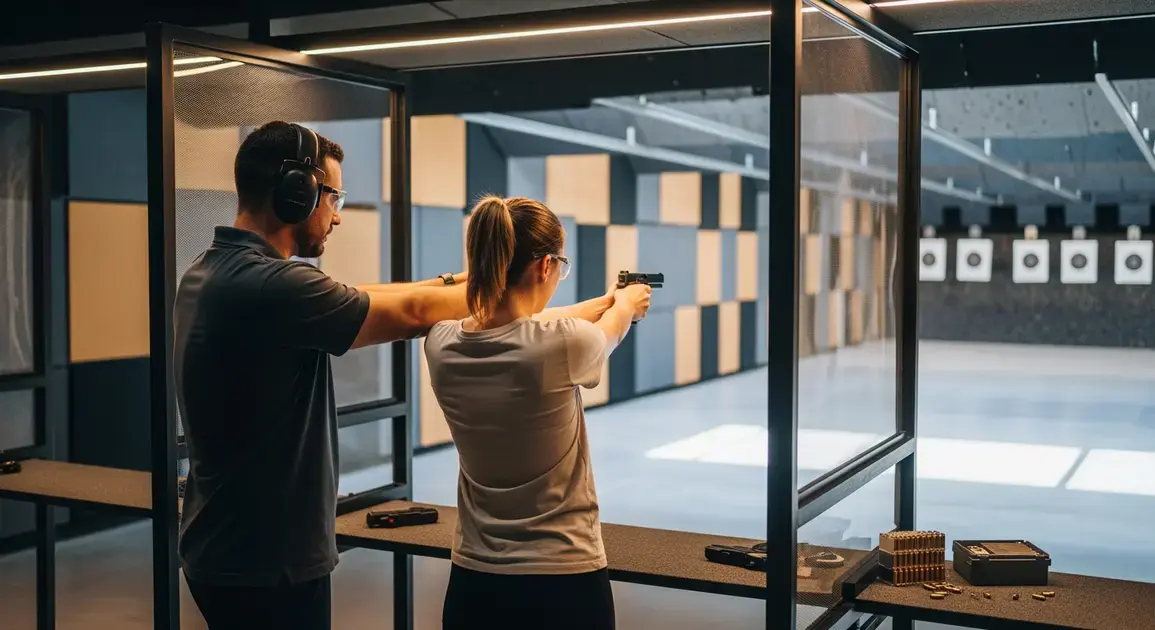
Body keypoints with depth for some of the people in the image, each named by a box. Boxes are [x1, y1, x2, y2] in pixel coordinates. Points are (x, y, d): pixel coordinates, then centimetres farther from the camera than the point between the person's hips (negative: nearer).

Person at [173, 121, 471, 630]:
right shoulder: (269, 284, -25)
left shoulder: (211, 270, 6)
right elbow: (413, 315, -16)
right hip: (267, 564, -9)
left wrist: (456, 281, 8)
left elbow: (346, 302, 10)